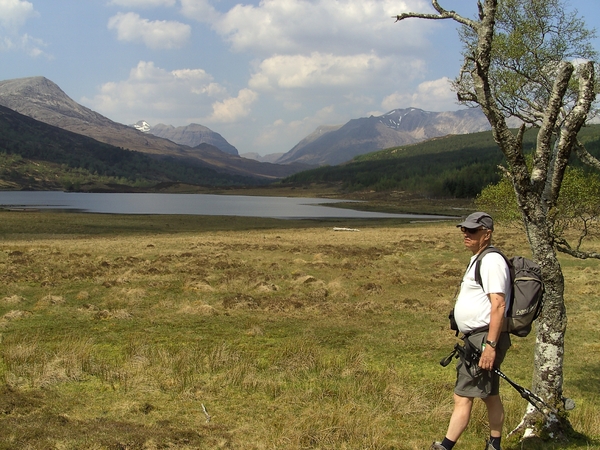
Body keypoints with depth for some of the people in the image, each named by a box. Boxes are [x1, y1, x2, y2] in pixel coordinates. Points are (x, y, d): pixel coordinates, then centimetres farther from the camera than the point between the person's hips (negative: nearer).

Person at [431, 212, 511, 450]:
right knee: (490, 395, 17)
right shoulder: (478, 260, 17)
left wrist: (490, 345, -26)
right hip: (475, 338, 11)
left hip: (485, 339, -11)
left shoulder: (492, 261, -16)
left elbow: (498, 305, -23)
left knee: (463, 396, -9)